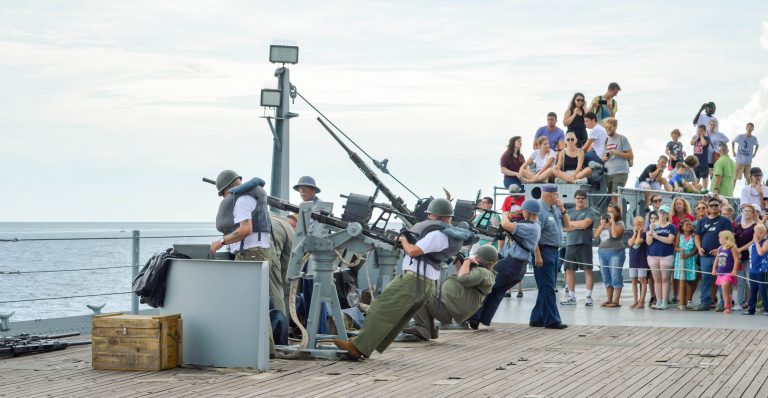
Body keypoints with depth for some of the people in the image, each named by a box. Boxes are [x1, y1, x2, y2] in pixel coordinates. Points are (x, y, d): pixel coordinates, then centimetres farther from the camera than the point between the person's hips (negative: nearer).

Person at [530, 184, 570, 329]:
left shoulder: (555, 209, 12)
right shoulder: (540, 210, -15)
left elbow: (567, 225, 18)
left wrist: (562, 209, 2)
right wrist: (537, 256, -24)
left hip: (554, 251, 9)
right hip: (544, 251, -9)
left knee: (547, 288, 13)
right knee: (547, 287, -5)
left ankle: (537, 319, 19)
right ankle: (551, 320, -2)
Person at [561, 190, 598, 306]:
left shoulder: (590, 211, 2)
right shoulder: (569, 212, 16)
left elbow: (585, 224, -14)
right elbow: (563, 227, 4)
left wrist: (571, 223, 0)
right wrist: (578, 225, -7)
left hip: (584, 244, -5)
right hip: (570, 244, 5)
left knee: (588, 269, -5)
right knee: (569, 270, 5)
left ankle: (589, 297, -3)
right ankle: (571, 297, 13)